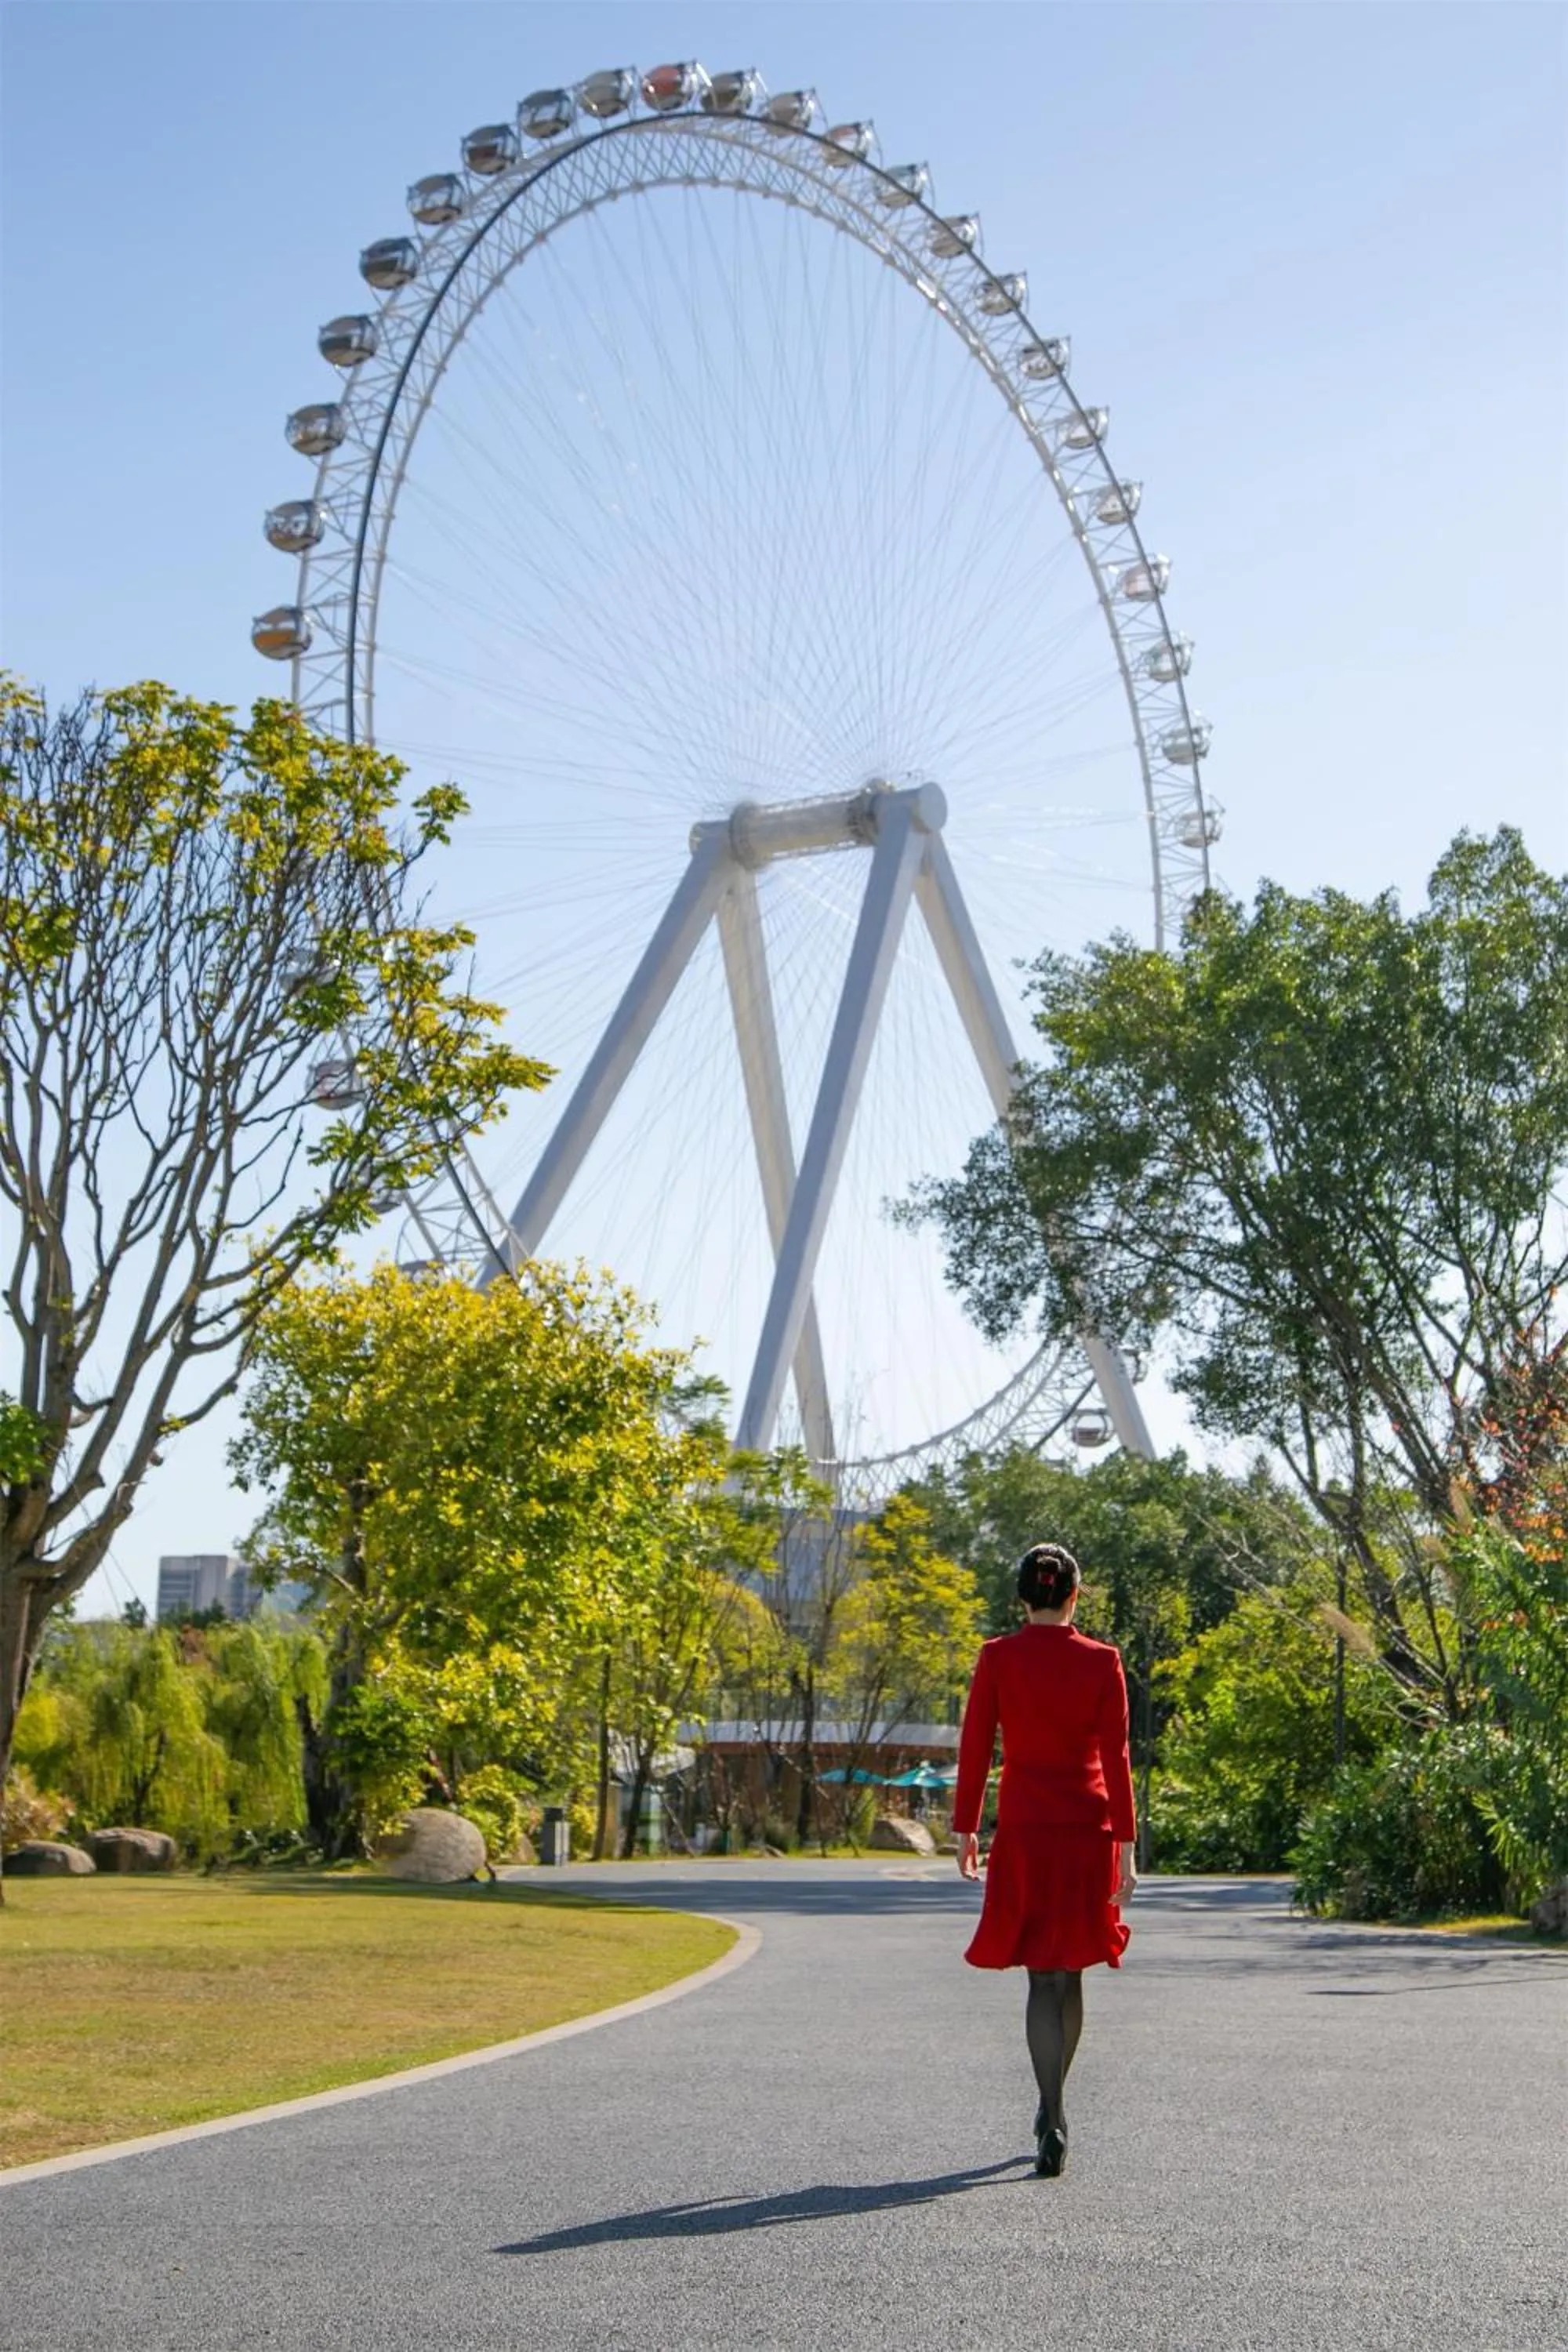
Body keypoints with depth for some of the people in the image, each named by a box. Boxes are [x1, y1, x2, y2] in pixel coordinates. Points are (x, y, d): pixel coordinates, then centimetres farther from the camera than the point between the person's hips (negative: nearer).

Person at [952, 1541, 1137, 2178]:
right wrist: (1125, 1847, -1)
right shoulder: (1102, 1661, -2)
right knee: (1071, 1971, 16)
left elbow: (975, 1749, -3)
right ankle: (1052, 2106, 29)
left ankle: (1053, 2122, -11)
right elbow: (1116, 1759, -3)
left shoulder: (998, 1658, -5)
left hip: (1025, 1828, -1)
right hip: (1089, 1828, 1)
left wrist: (965, 1829, 6)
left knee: (1043, 1975, 2)